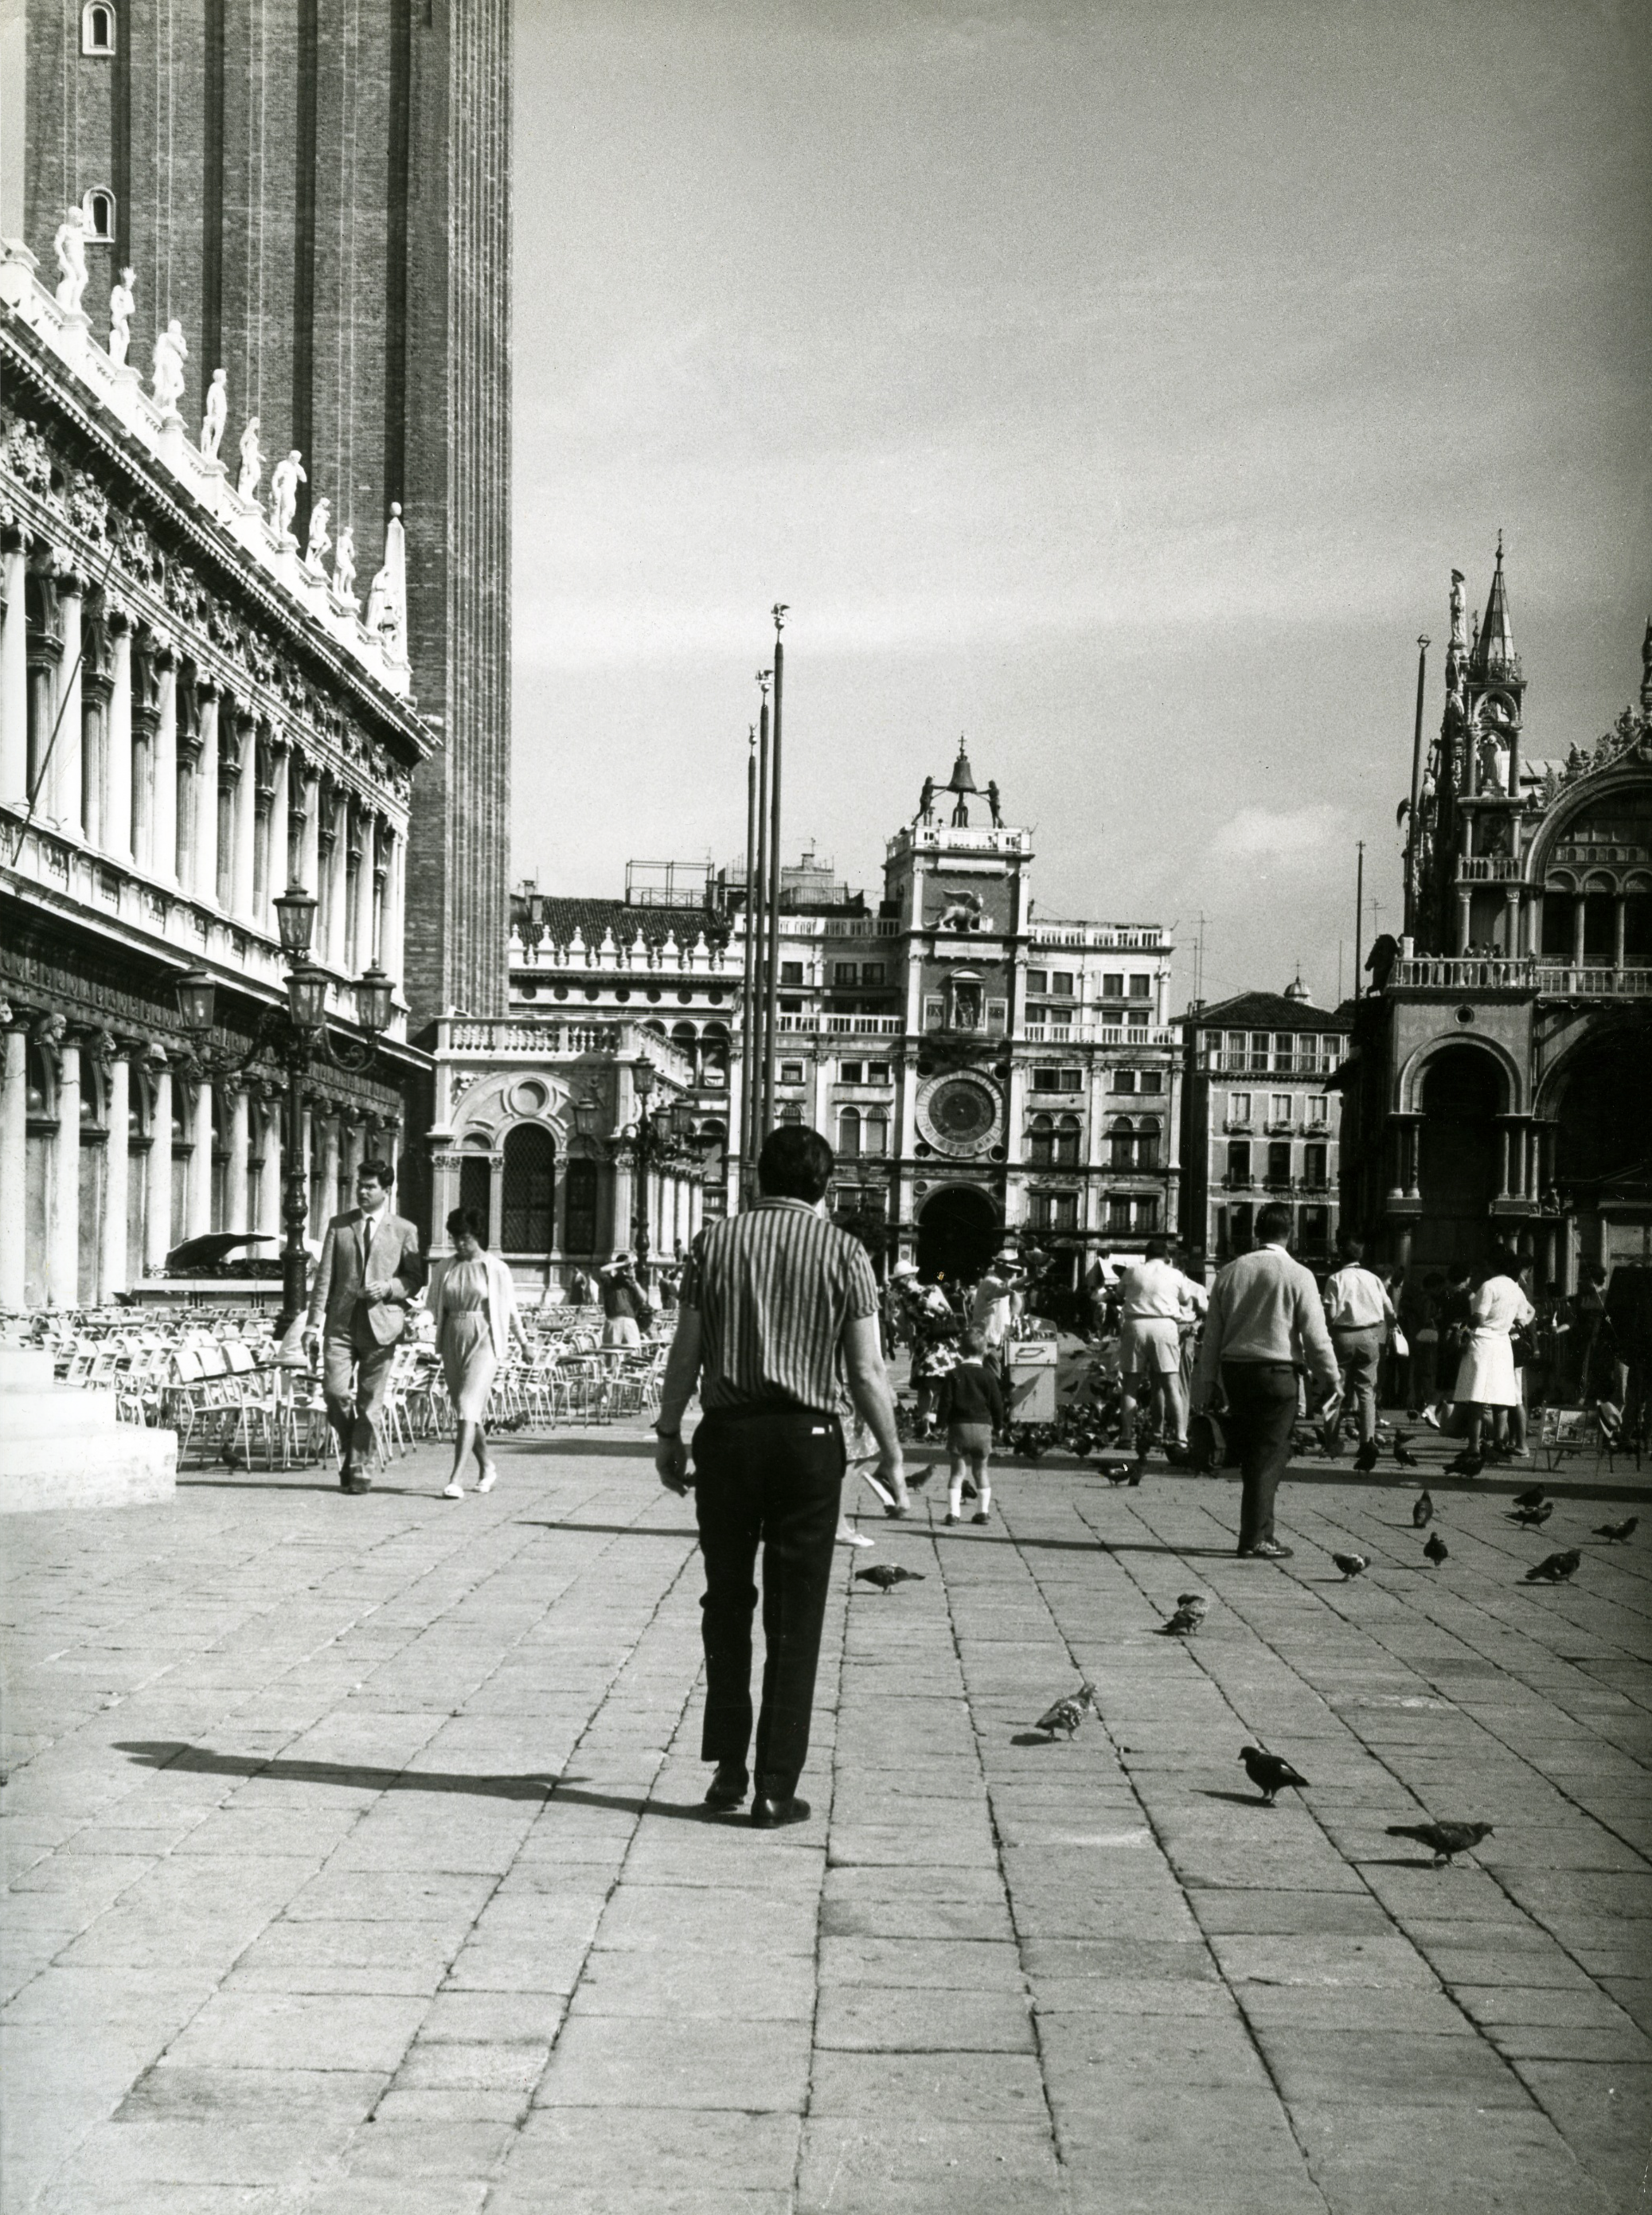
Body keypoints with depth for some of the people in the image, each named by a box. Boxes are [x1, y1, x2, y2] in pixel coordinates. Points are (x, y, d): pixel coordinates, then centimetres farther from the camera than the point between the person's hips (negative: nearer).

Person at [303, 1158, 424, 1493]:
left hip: (380, 1323, -1)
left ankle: (359, 1468, 9)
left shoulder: (404, 1231, 6)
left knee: (369, 1400, 0)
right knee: (334, 1392, -10)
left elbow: (416, 1280, 10)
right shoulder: (339, 1225, 10)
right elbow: (324, 1277, 7)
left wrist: (388, 1287, -11)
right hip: (341, 1321, 1)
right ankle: (350, 1450, 14)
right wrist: (314, 1324, 0)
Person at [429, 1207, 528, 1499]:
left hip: (483, 1341, -5)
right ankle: (486, 1466, 31)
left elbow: (510, 1310, 8)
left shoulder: (496, 1269, 0)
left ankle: (455, 1479, -20)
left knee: (468, 1407, -15)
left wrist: (523, 1341, 18)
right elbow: (436, 1307, 12)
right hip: (453, 1341, 5)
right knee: (464, 1410, 11)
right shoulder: (446, 1268, 10)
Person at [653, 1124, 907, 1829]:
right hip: (807, 1437, -1)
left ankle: (728, 1769, 17)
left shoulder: (716, 1241, 3)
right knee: (794, 1619, 5)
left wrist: (669, 1435, 13)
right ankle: (776, 1789, 5)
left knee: (728, 1605, 16)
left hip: (727, 1433, 2)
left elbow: (685, 1354, 2)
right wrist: (891, 1457, 5)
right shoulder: (842, 1250, -1)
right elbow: (867, 1372, -4)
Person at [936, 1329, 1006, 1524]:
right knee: (981, 1470, 11)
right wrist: (998, 1425, 15)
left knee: (957, 1471, 4)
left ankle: (953, 1511, -4)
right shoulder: (987, 1376, -1)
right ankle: (983, 1511, 11)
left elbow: (945, 1403, -4)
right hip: (982, 1427, 1)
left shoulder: (953, 1375, -2)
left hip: (958, 1427, -1)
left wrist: (943, 1420, 12)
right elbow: (997, 1404, 1)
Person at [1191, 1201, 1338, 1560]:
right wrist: (1329, 1379, 4)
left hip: (1234, 1370, 5)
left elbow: (1212, 1335, 9)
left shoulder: (1230, 1272, 6)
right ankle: (1255, 1540, -2)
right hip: (1277, 1372, -5)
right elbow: (1315, 1335, -8)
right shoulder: (1297, 1276, -7)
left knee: (1251, 1455, 15)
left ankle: (1261, 1533, 22)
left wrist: (1206, 1388, 14)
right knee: (1270, 1458, 0)